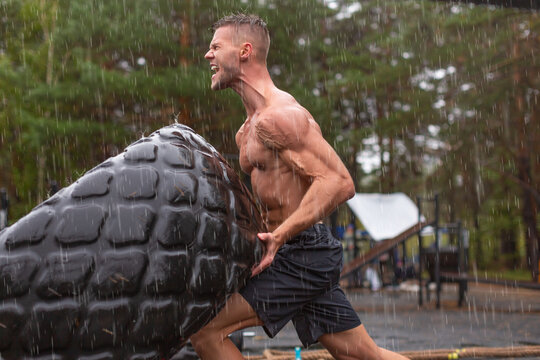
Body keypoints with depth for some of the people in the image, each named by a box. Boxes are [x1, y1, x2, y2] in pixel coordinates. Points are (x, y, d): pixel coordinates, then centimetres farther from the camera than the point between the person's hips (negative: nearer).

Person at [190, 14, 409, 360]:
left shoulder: (278, 116, -16)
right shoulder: (249, 128, 17)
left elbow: (339, 182, -25)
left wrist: (279, 235, -30)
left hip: (302, 254, -10)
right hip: (302, 256, 10)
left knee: (204, 331, -10)